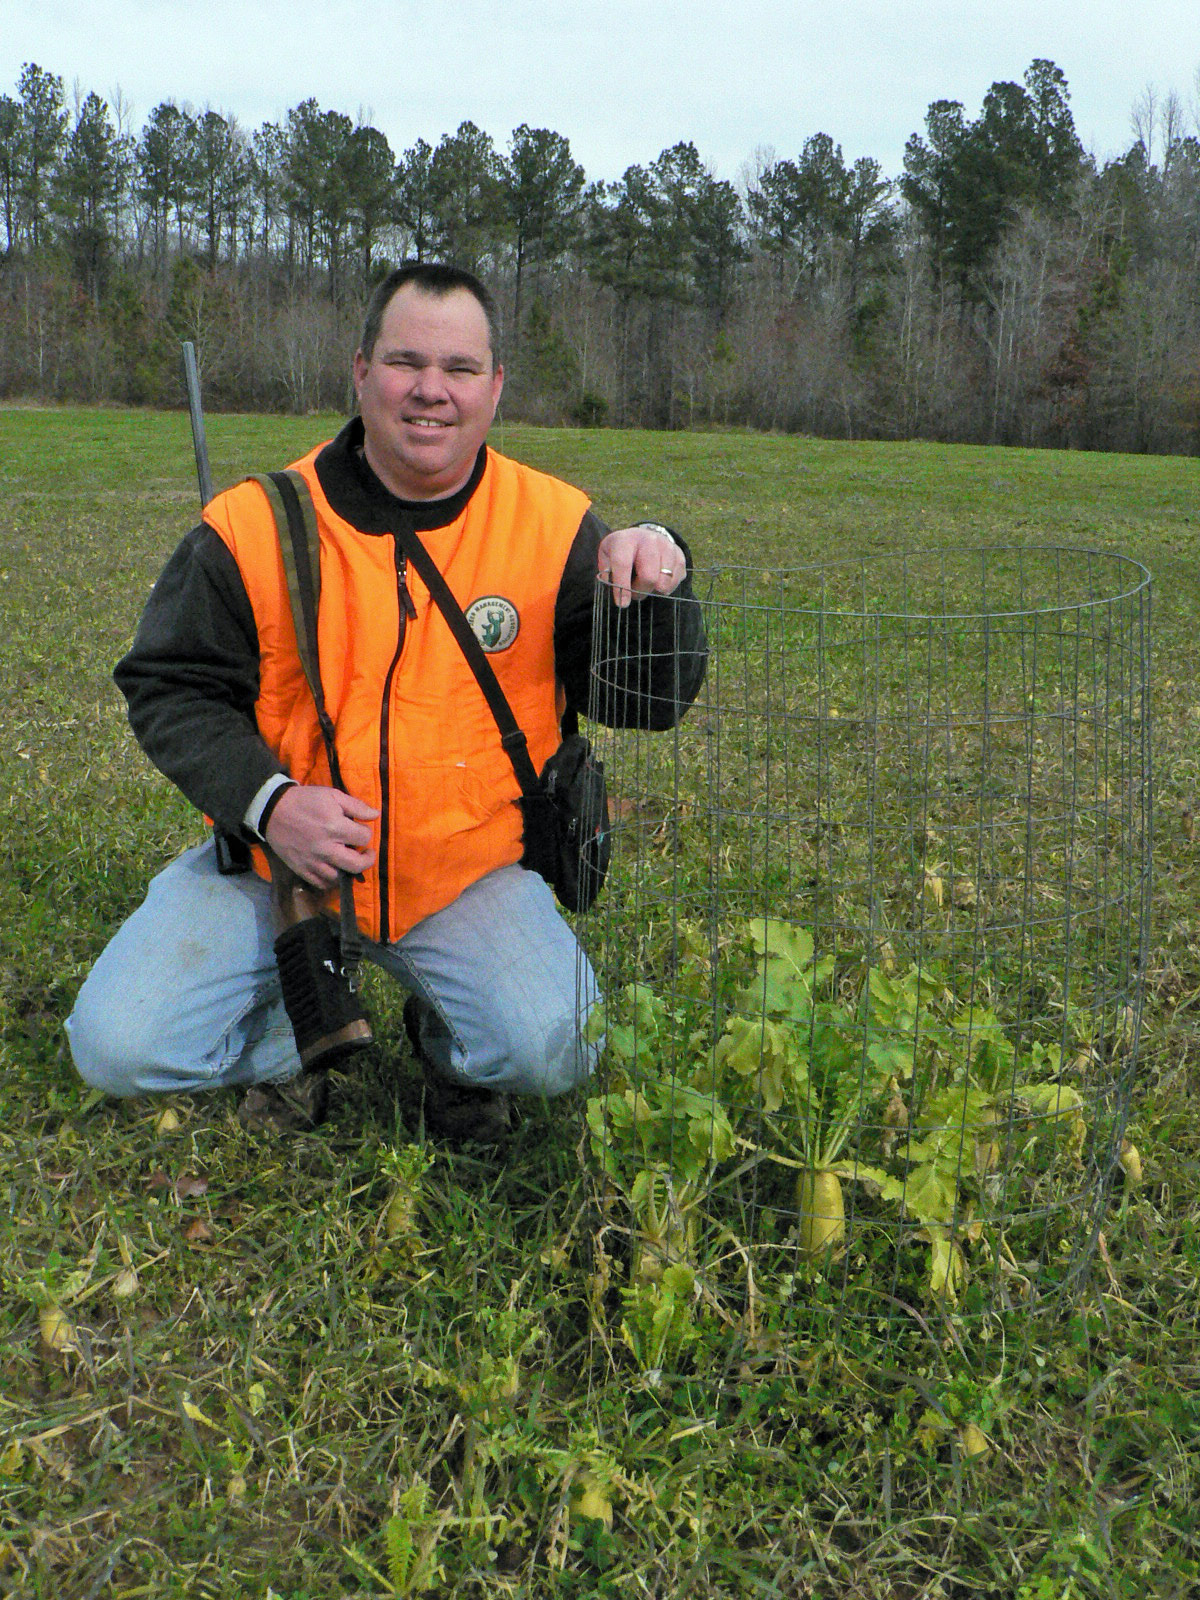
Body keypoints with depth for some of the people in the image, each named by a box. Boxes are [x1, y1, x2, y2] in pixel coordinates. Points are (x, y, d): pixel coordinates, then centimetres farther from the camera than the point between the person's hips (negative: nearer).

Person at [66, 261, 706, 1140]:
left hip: (471, 869, 0)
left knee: (553, 1050, -25)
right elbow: (170, 688, 0)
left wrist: (657, 588, -25)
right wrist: (266, 800, -17)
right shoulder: (258, 524, -6)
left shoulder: (553, 526, -5)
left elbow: (649, 701, -3)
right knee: (118, 1046, -14)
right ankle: (297, 1031, 18)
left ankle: (450, 1041, 13)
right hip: (276, 859, 1)